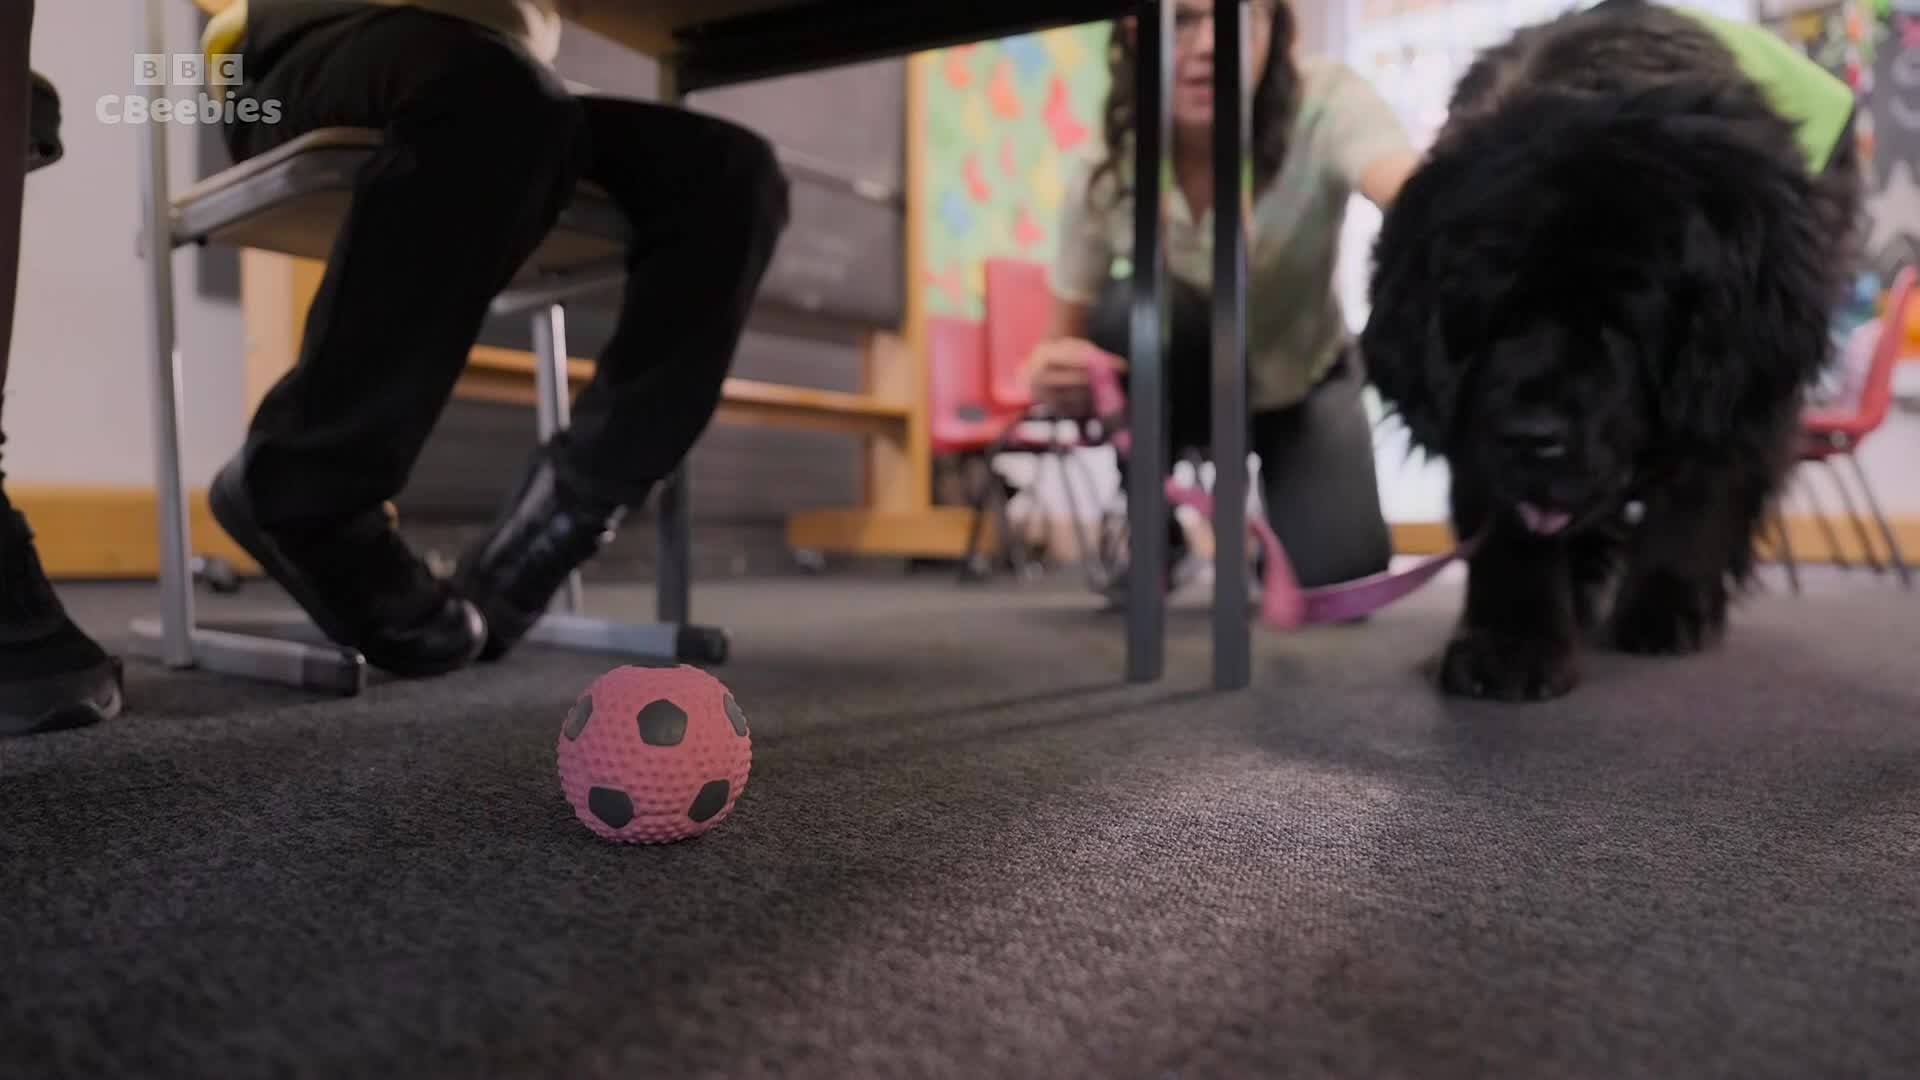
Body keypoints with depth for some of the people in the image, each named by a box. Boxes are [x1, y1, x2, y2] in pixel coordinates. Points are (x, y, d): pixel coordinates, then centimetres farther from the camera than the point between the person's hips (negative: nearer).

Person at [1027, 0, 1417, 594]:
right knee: (1136, 307, -33)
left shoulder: (1323, 103, -31)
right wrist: (1055, 375, -42)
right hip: (1186, 384, 1)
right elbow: (1061, 349, -16)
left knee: (1339, 570, -23)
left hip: (1306, 378, -1)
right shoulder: (1104, 178, -25)